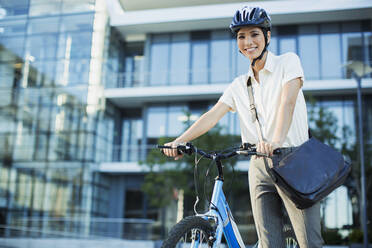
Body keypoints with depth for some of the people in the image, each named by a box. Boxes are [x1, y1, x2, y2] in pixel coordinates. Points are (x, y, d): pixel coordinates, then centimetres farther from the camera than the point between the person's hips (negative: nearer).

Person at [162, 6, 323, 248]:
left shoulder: (288, 62, 3)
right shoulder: (239, 85, 15)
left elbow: (288, 101, -14)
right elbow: (212, 116, 4)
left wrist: (276, 140, -32)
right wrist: (179, 140, -13)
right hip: (260, 165, 4)